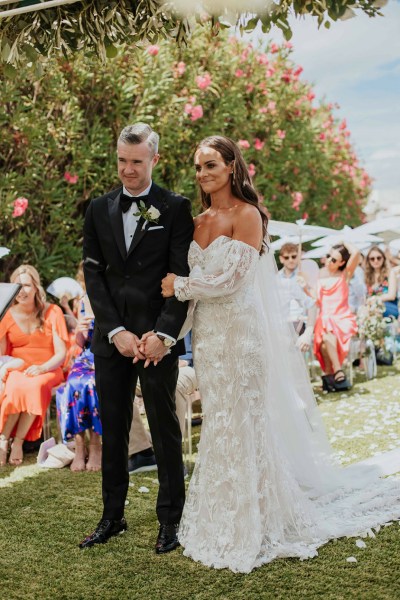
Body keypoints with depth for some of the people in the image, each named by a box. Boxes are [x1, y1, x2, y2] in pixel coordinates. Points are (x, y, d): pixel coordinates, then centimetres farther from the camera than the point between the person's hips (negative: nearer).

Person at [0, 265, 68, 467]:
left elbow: (61, 353, -4)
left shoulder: (52, 312, 1)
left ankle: (18, 441, -26)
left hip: (47, 371, -1)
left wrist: (42, 368, -23)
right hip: (17, 370, 1)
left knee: (35, 386, -37)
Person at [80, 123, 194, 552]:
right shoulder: (99, 210, 8)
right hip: (111, 337, 4)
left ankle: (170, 521, 17)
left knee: (165, 431, 5)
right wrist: (116, 332, -7)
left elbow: (182, 276, -6)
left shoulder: (175, 208, -2)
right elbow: (93, 275, 4)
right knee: (112, 430, 11)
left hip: (158, 338, -3)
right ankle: (112, 517, 23)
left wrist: (162, 334, -15)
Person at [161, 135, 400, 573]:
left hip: (241, 330, -6)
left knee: (243, 421, 1)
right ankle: (221, 517, 24)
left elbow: (231, 278, -17)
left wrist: (180, 286, -11)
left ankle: (251, 526, 15)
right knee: (218, 421, 12)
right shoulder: (199, 221, 11)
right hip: (207, 332, 6)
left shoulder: (246, 215, -10)